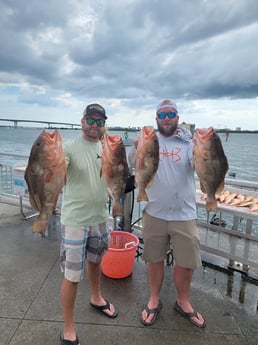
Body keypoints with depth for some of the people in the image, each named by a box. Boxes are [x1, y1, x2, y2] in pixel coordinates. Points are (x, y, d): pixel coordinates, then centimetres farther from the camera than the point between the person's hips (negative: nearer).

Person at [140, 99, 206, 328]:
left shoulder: (188, 142, -2)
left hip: (184, 215, 0)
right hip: (154, 213, 0)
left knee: (186, 262, 11)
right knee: (155, 259, 15)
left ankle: (183, 303, 37)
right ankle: (154, 300, 38)